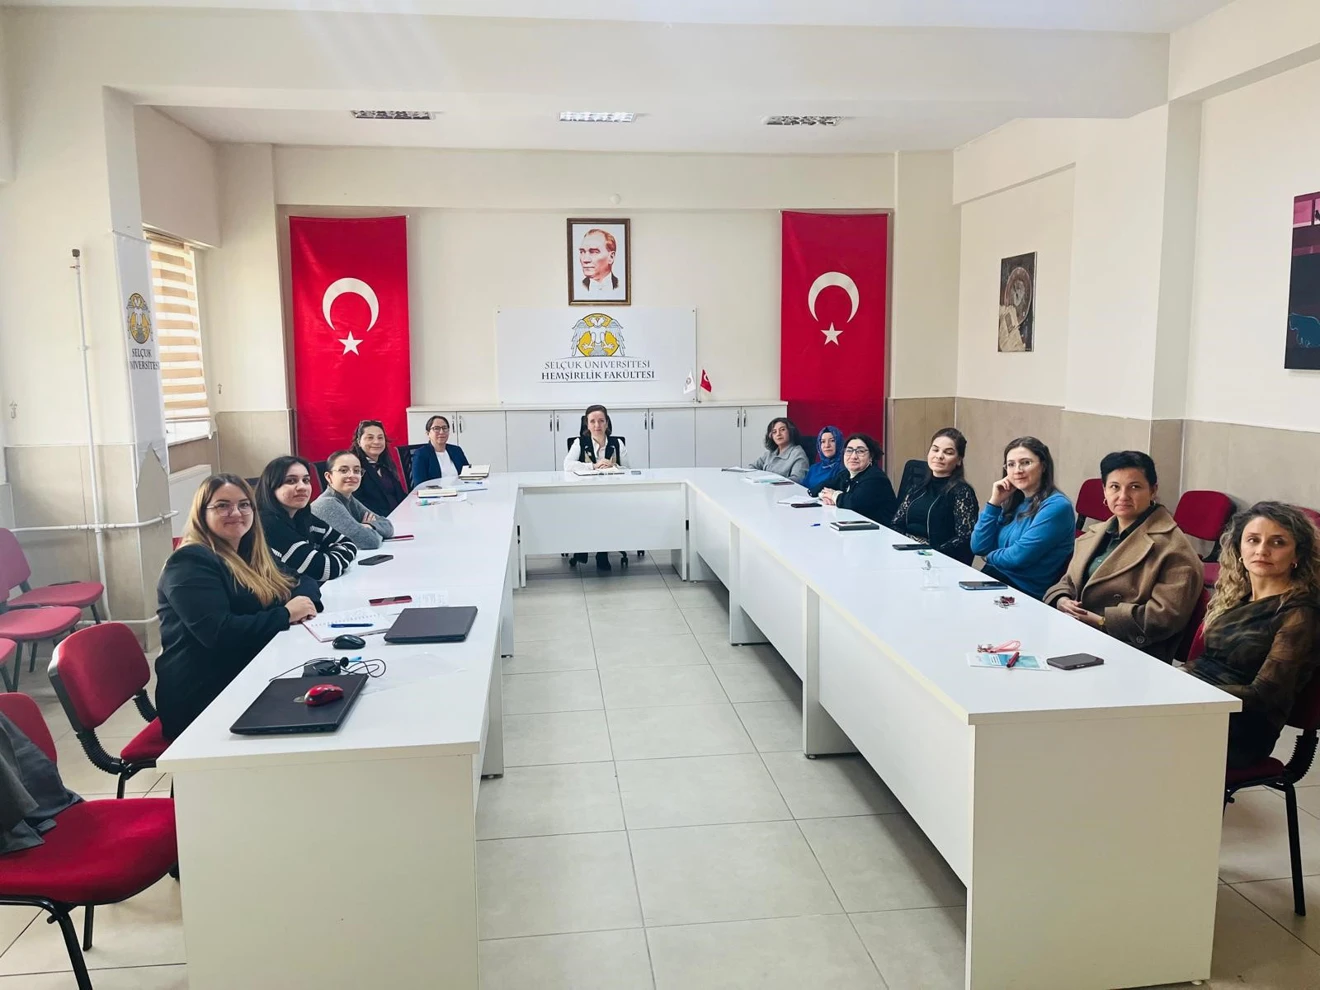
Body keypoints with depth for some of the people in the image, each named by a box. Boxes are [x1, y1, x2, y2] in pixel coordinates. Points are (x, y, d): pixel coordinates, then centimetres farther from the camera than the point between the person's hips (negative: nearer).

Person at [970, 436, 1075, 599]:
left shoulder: (1056, 506, -14)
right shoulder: (1014, 502, 10)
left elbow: (1018, 557, -20)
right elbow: (978, 548, 5)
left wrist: (990, 556, 1)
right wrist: (994, 503, -1)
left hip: (1028, 592, -7)